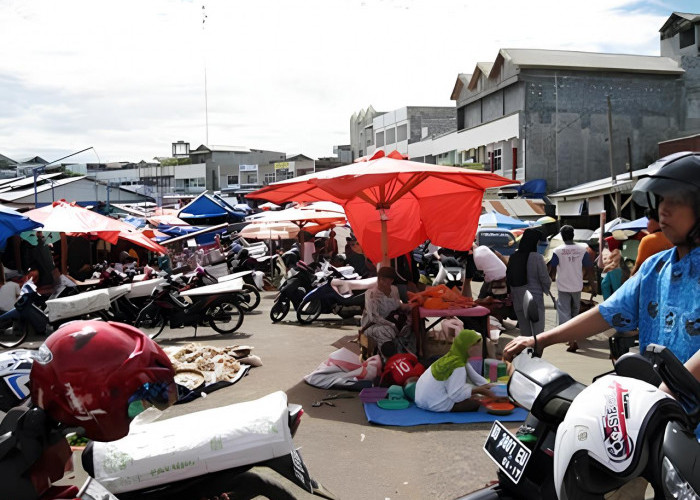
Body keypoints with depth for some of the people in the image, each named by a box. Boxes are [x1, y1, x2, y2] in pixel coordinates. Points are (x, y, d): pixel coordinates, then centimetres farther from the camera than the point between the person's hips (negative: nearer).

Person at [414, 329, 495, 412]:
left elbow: (474, 376, 6)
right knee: (475, 402, -5)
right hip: (436, 404, -9)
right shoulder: (458, 365, -23)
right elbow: (455, 395, -27)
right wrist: (478, 390, -19)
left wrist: (490, 387, -5)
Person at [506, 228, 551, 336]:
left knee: (524, 328, 16)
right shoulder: (537, 258, -16)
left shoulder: (513, 257, 0)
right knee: (537, 331, 3)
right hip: (534, 298, -5)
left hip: (518, 299, 5)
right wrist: (546, 287, 9)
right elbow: (545, 278, -12)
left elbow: (508, 278, 4)